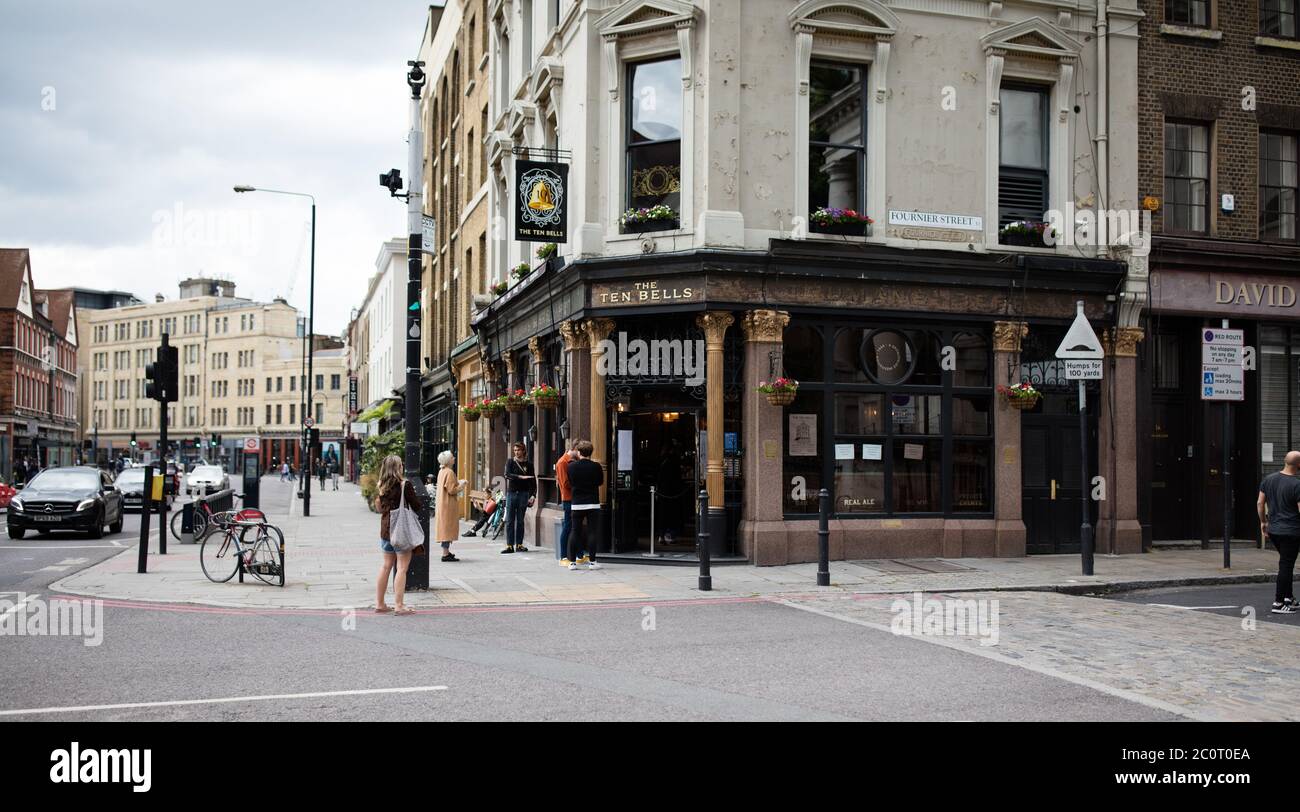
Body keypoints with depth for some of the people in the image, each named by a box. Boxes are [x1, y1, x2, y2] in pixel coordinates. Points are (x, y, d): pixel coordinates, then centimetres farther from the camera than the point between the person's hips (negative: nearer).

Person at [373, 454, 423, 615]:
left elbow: (380, 507, 12)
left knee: (386, 566, 17)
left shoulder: (382, 486, 4)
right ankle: (399, 606, -4)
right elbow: (417, 506, -8)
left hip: (385, 528, 6)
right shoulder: (405, 485, -13)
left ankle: (379, 604, 21)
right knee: (402, 567, -2)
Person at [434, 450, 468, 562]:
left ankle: (446, 552, 23)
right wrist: (461, 485, -6)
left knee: (445, 528, 15)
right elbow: (452, 490, -20)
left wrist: (458, 483, 16)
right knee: (448, 527, -8)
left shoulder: (441, 471, 12)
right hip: (448, 505, -10)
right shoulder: (449, 472, -18)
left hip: (442, 504, 10)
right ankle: (446, 554, -8)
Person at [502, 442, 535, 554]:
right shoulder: (511, 462, 5)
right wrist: (521, 477, -23)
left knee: (520, 521, 5)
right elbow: (508, 474, -12)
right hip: (511, 493, 0)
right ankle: (509, 546, 0)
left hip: (523, 494, 0)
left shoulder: (528, 465, 5)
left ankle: (519, 545, 11)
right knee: (509, 521, -1)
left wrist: (532, 495, -5)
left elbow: (533, 481, 4)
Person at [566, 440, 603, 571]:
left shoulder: (572, 466, -4)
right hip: (593, 503, -1)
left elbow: (570, 483, 7)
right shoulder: (596, 466, -7)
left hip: (577, 504, 2)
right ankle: (592, 561, 1)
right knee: (592, 533, 2)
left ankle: (572, 561, 7)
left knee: (576, 533, 8)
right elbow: (601, 482, 7)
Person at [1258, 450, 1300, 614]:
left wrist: (1263, 522, 18)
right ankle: (1279, 603, 2)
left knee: (1286, 564, 19)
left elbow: (1260, 503, 8)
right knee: (1286, 566, 0)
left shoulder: (1268, 479, 5)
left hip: (1273, 530, 7)